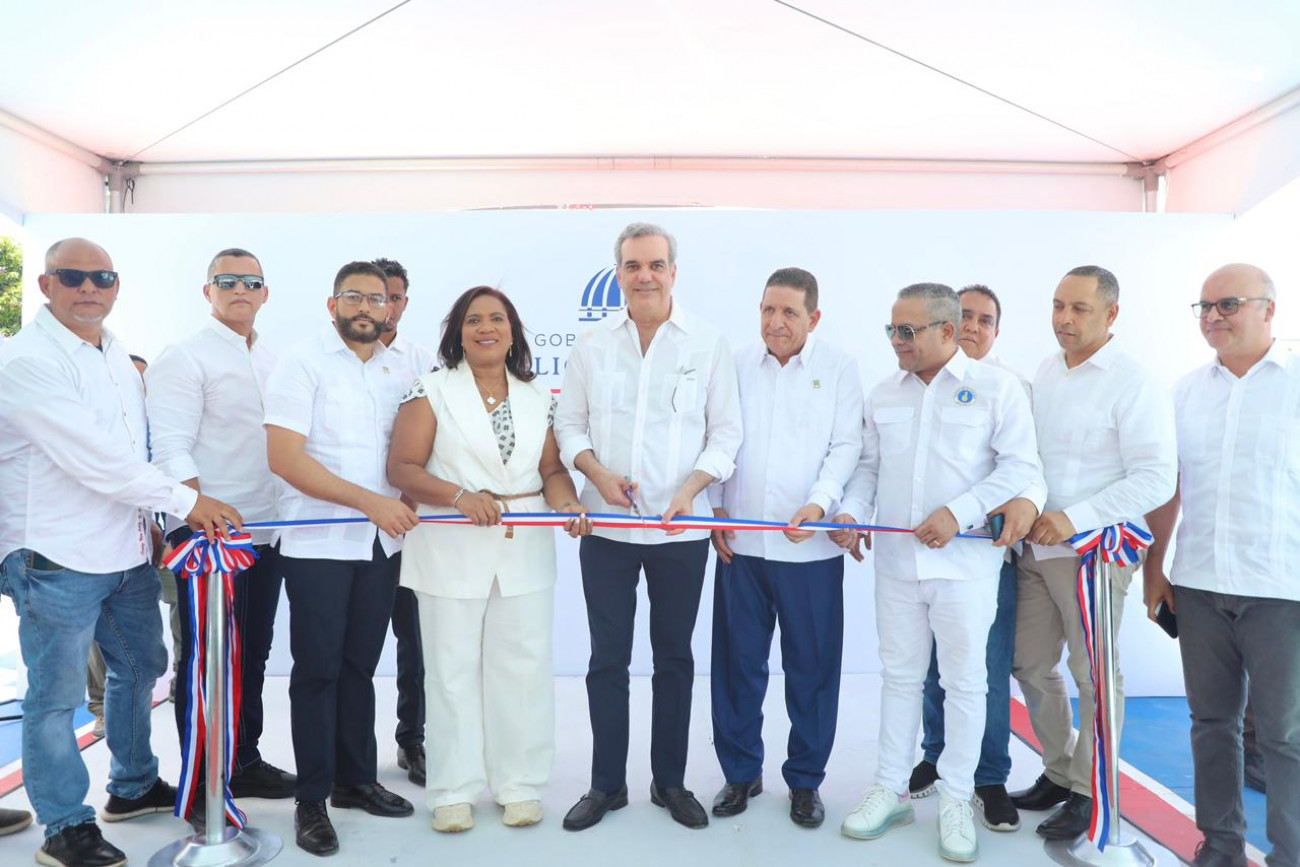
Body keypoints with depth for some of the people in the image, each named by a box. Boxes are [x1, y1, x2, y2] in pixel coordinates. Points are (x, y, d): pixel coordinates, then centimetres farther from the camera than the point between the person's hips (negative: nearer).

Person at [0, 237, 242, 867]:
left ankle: (133, 786, 38)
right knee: (56, 694, 4)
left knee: (139, 666, 19)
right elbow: (93, 458, -22)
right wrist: (185, 500, -19)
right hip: (57, 557, -8)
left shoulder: (117, 356, 11)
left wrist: (149, 519, 15)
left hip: (128, 551, 8)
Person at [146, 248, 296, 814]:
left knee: (253, 654, 15)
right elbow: (170, 449, -15)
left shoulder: (272, 361, 14)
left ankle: (244, 761, 29)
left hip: (265, 532, 7)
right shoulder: (184, 358, -6)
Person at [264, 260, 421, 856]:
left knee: (359, 667, 13)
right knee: (318, 670, 3)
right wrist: (370, 502, -19)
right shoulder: (302, 364, -6)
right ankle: (311, 800, 16)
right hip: (318, 543, -4)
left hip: (381, 543, 4)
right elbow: (283, 456, -15)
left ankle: (356, 779, 26)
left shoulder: (401, 373, 9)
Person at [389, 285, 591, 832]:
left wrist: (566, 502, -13)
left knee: (523, 668, 6)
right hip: (452, 550, -2)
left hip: (525, 550, 3)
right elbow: (402, 468, -7)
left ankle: (520, 785, 21)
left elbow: (552, 469, 9)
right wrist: (460, 495, -22)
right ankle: (454, 791, 20)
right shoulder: (432, 390, 0)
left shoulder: (538, 397, 10)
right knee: (453, 670, 6)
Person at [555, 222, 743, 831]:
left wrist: (690, 488, -15)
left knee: (675, 659, 11)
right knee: (607, 660, 9)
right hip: (606, 527, 1)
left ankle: (670, 783, 27)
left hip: (681, 530, -1)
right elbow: (569, 423, 8)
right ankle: (606, 785, 24)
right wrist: (597, 472, -10)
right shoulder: (592, 345, 5)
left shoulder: (708, 343, 0)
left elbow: (726, 432, 0)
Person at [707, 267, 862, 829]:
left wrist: (818, 505, -17)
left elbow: (846, 447, -3)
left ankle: (806, 780, 24)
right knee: (736, 661, 9)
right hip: (739, 541, 2)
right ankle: (741, 772, 26)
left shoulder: (839, 368, 3)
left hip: (811, 547, -2)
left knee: (812, 667, 6)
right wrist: (715, 508, 2)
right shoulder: (737, 364, 7)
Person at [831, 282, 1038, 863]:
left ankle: (956, 801, 21)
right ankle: (891, 790, 24)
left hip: (966, 561, -3)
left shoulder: (996, 388, -3)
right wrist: (851, 511, -4)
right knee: (899, 676, 12)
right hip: (896, 560, 4)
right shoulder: (883, 394, 10)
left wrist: (959, 512, -17)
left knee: (964, 680, 5)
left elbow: (1020, 466, -7)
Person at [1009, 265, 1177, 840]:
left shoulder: (1134, 384, -10)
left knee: (1095, 675, 6)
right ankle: (1059, 772, 32)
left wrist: (1074, 518, -22)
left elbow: (1155, 479, -16)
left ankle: (1090, 792, 23)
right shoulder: (1044, 372, 10)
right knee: (1031, 665, 13)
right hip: (1036, 546, 7)